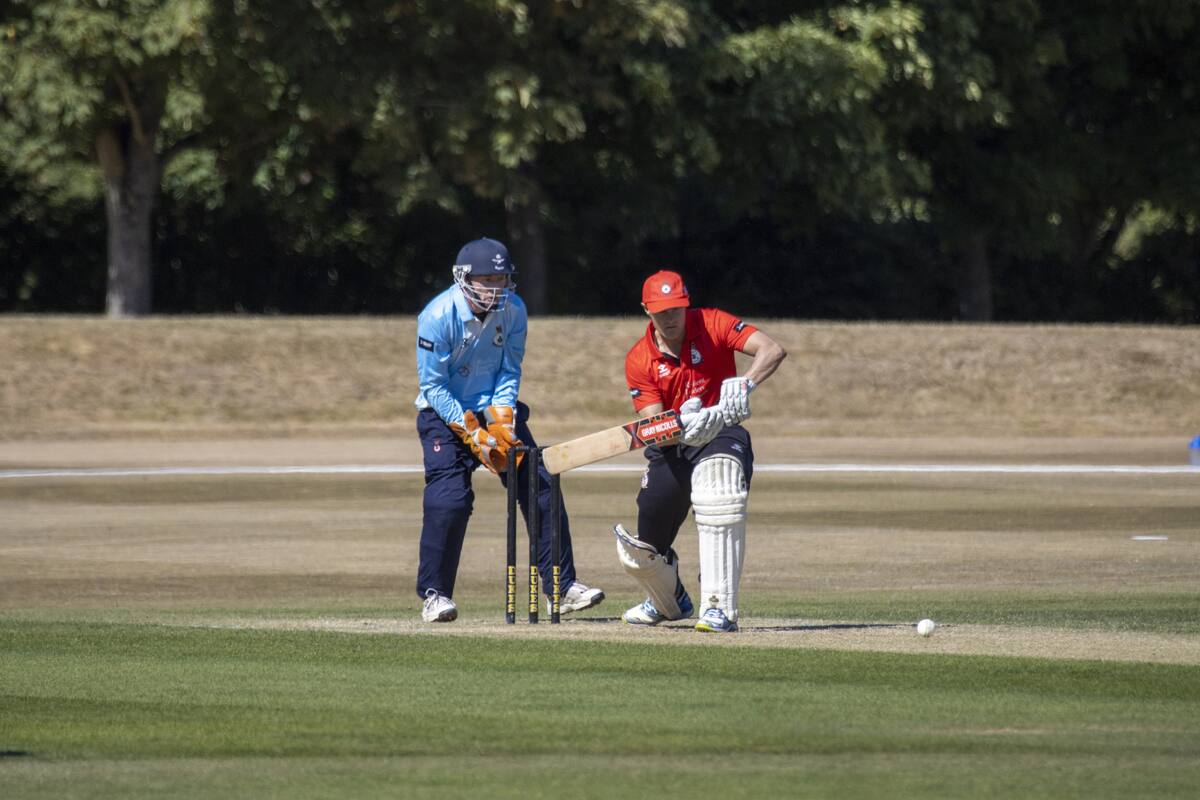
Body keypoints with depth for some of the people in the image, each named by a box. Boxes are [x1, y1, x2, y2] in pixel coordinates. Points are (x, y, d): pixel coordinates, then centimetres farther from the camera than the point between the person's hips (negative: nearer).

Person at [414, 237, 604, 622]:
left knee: (540, 488, -4)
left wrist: (501, 423, -15)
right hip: (446, 415, -4)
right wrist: (472, 433, -24)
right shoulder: (438, 316, -20)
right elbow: (433, 386, -18)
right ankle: (434, 594, -5)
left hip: (497, 408, 4)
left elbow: (510, 371, 1)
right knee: (449, 500, -18)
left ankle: (563, 586, 3)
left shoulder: (513, 310, -6)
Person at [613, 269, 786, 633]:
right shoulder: (639, 360, -5)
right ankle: (670, 602, 39)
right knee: (638, 551, 4)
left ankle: (719, 609, -34)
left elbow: (773, 350, -21)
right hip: (670, 449, 3)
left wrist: (745, 384, -41)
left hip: (722, 435, -3)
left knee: (718, 506, -36)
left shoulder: (711, 324, -9)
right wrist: (682, 425, -38)